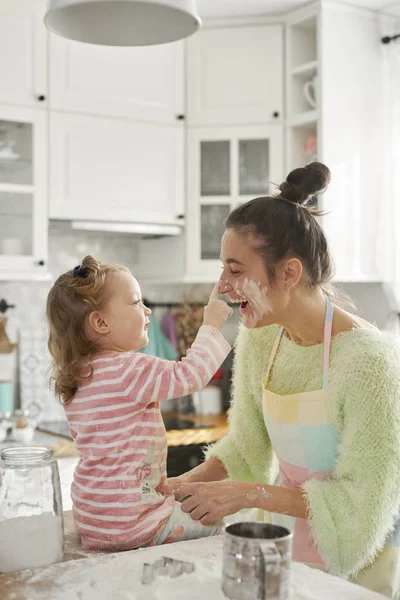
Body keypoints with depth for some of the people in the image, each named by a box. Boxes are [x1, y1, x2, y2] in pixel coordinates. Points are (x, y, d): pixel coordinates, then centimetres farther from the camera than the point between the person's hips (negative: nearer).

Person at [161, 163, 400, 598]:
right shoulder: (258, 339, -7)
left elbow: (363, 502, -24)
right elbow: (245, 445, 4)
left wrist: (252, 493, -28)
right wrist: (187, 482, -11)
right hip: (289, 548, 6)